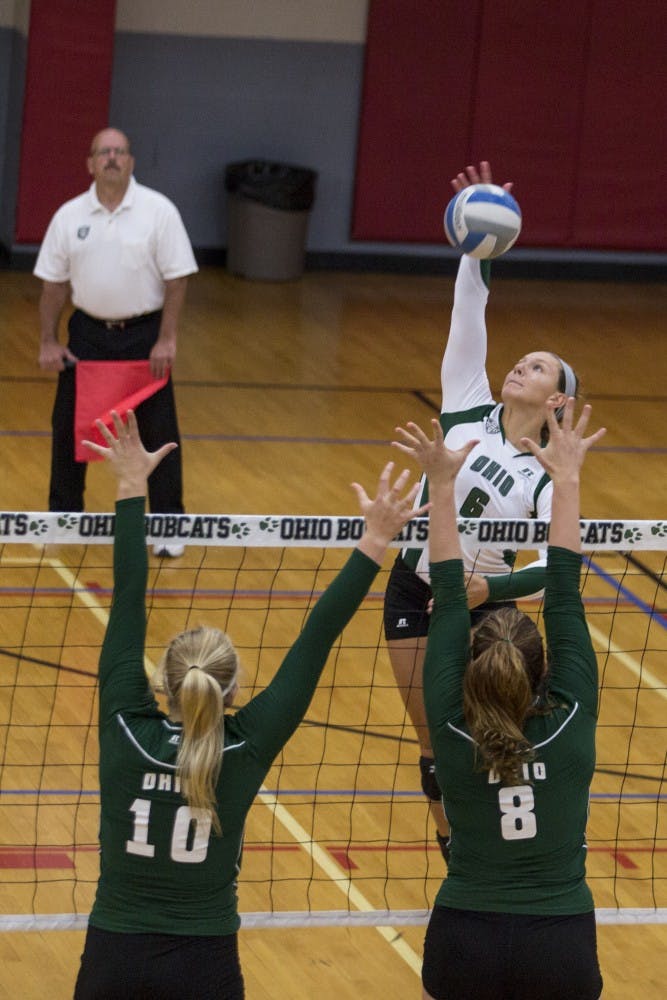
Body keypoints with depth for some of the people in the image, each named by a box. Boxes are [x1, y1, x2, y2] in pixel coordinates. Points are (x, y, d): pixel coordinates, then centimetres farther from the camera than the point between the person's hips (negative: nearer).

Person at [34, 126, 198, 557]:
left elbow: (177, 278, -8)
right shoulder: (69, 216, 0)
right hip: (88, 332, 3)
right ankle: (62, 517, 21)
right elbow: (54, 284, 6)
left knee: (158, 432, -1)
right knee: (69, 427, 6)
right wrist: (49, 341, 1)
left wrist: (167, 339, -12)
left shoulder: (159, 211, -8)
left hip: (144, 335, -2)